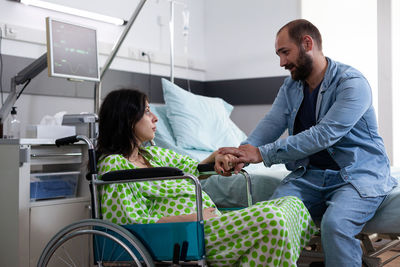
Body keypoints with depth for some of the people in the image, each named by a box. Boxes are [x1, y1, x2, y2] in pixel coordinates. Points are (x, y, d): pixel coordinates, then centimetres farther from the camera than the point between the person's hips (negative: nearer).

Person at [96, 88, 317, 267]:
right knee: (270, 218, -29)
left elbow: (193, 170, 33)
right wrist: (191, 218, -17)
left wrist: (215, 157, 10)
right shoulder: (113, 164, -6)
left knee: (293, 204, 2)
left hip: (212, 220, 10)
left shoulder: (152, 153, 22)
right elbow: (130, 221, -14)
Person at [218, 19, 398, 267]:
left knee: (335, 224, -33)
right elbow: (271, 123, 0)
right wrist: (241, 153, -22)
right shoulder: (291, 86, 12)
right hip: (309, 174, 6)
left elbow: (324, 135, -24)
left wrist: (262, 154, -27)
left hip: (358, 173, -5)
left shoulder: (352, 83, -13)